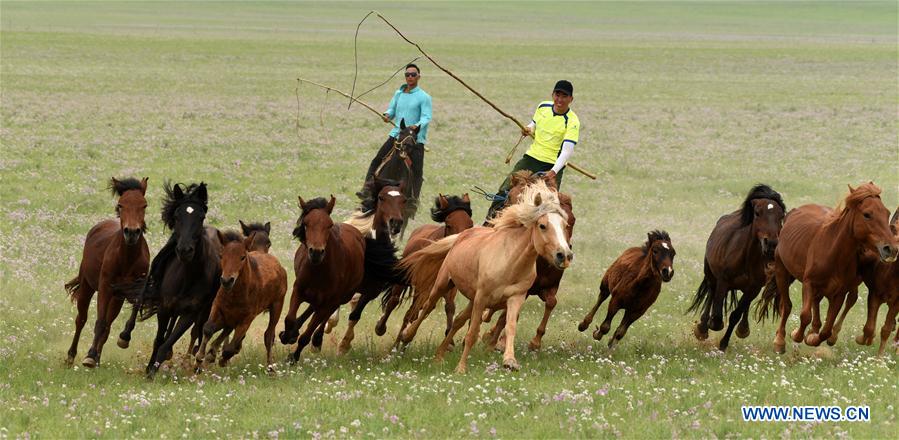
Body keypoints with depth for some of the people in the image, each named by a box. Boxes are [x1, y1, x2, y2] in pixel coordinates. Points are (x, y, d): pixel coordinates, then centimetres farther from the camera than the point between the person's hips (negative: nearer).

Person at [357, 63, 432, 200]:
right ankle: (366, 191, -1)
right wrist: (387, 115, -6)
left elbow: (426, 117, -12)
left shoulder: (424, 97, -5)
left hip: (415, 138, -4)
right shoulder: (399, 94, 12)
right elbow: (392, 109, 18)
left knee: (416, 171, -4)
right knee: (376, 161, -2)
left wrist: (418, 126, -31)